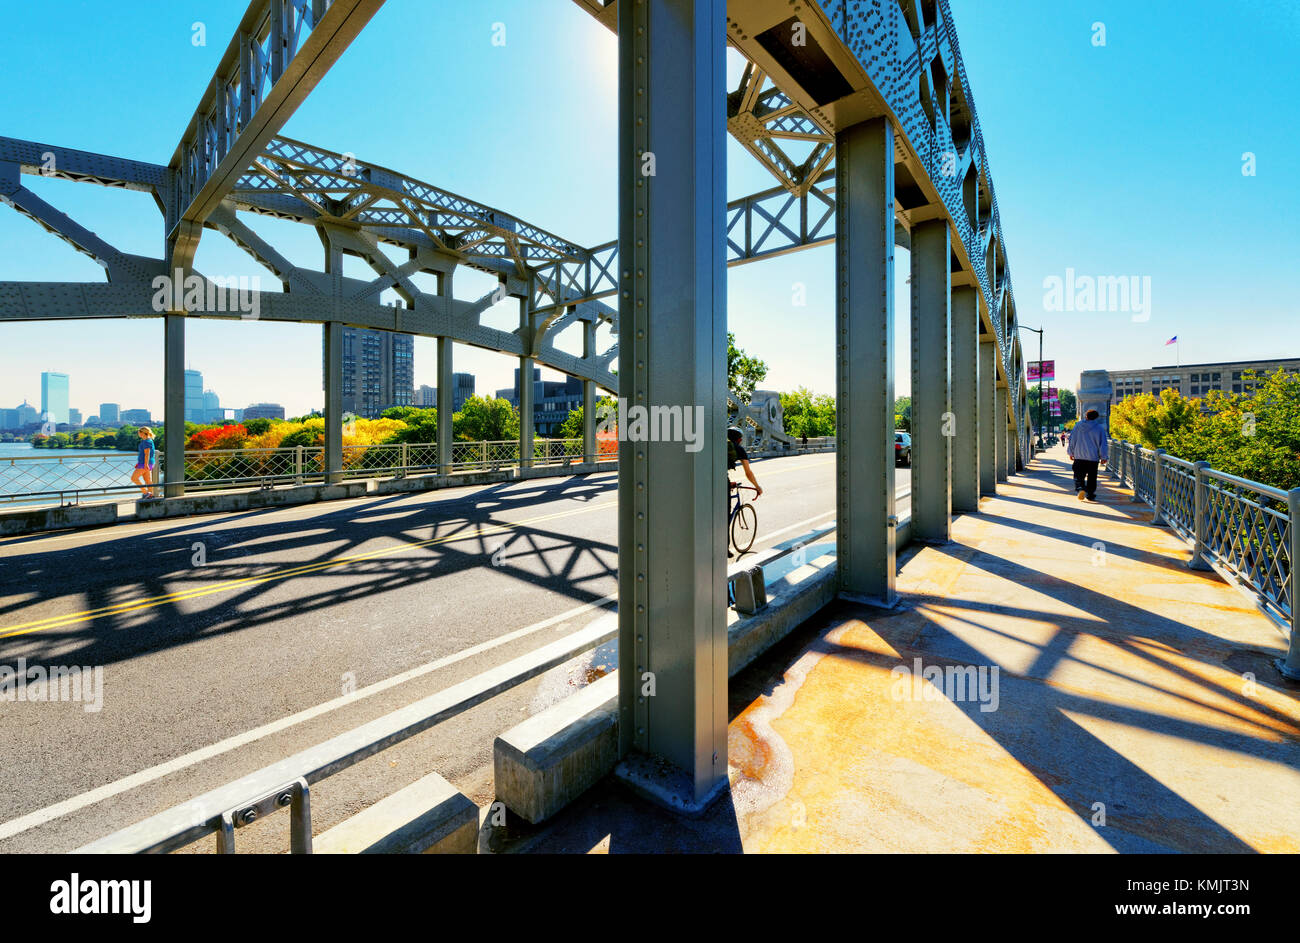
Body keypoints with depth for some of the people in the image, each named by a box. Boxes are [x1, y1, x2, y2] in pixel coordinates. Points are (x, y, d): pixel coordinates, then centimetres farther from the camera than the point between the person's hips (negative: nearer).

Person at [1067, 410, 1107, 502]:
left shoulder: (1077, 426, 1)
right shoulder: (1100, 428, -3)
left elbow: (1072, 440, 5)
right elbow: (1102, 444, 0)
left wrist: (1071, 453, 14)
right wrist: (1103, 457, 7)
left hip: (1078, 456, 0)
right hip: (1093, 457, 0)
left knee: (1078, 476, 4)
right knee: (1092, 477, 10)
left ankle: (1079, 488, -21)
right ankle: (1090, 494, 14)